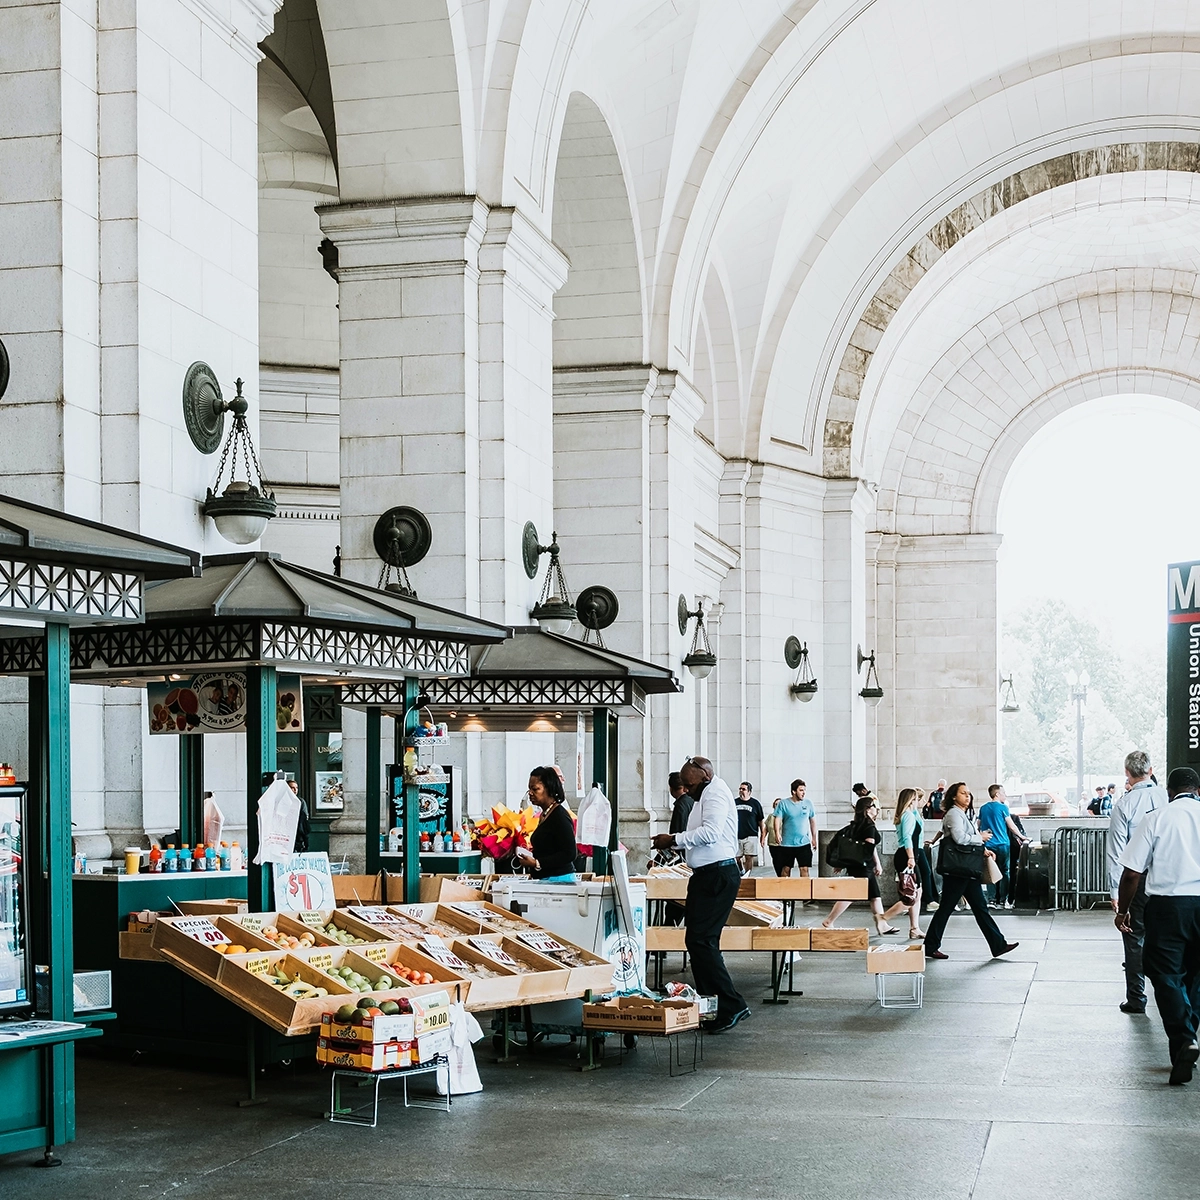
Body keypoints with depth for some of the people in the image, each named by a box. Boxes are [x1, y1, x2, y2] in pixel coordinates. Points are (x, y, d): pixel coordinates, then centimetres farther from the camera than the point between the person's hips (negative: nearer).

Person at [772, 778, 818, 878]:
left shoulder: (808, 803, 5)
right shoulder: (783, 804, -3)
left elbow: (813, 821, 15)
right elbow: (777, 819, -7)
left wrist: (814, 837, 16)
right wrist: (777, 832, -24)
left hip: (804, 843, 1)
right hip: (787, 843, -1)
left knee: (805, 868, -6)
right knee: (786, 869, 8)